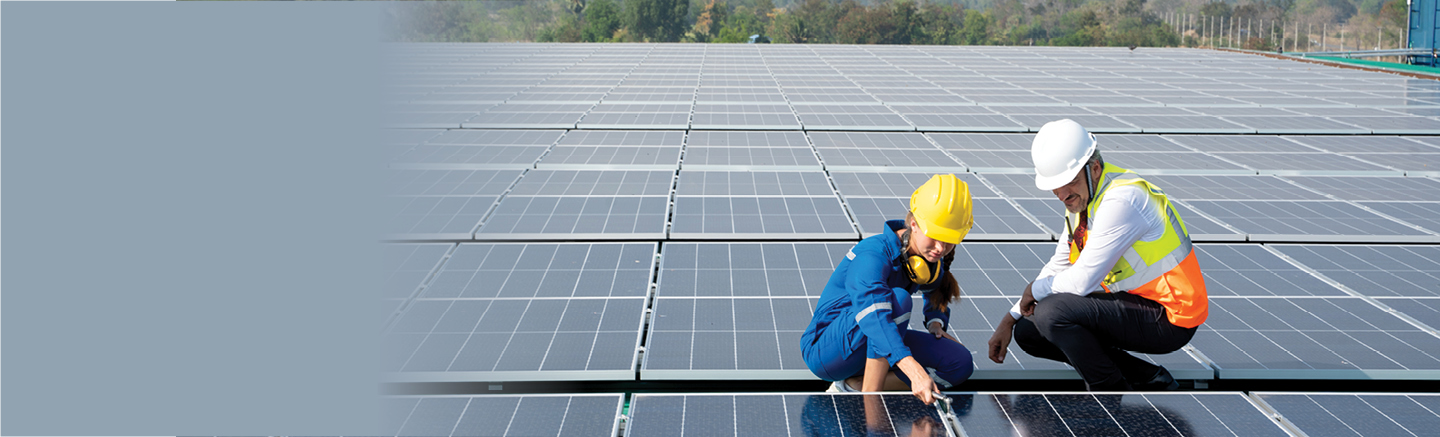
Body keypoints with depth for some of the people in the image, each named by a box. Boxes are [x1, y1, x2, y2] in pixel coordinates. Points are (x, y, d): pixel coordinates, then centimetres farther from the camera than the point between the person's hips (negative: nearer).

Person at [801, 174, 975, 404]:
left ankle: (853, 385, -13)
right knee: (897, 300, -34)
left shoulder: (931, 259, 0)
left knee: (961, 362, -11)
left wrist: (936, 322, 3)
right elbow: (874, 315, -45)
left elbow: (938, 292, 26)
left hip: (875, 351, 8)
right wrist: (915, 371, -57)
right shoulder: (874, 254, -27)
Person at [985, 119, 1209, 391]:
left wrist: (1035, 290, -6)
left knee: (1052, 312, -26)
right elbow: (1058, 268, 15)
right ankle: (1148, 378, 9)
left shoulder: (1121, 200, -25)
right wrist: (1010, 319, 10)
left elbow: (1081, 281, -26)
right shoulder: (1080, 197, 5)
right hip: (1135, 299, 10)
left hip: (1170, 318, -10)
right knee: (1027, 331, 7)